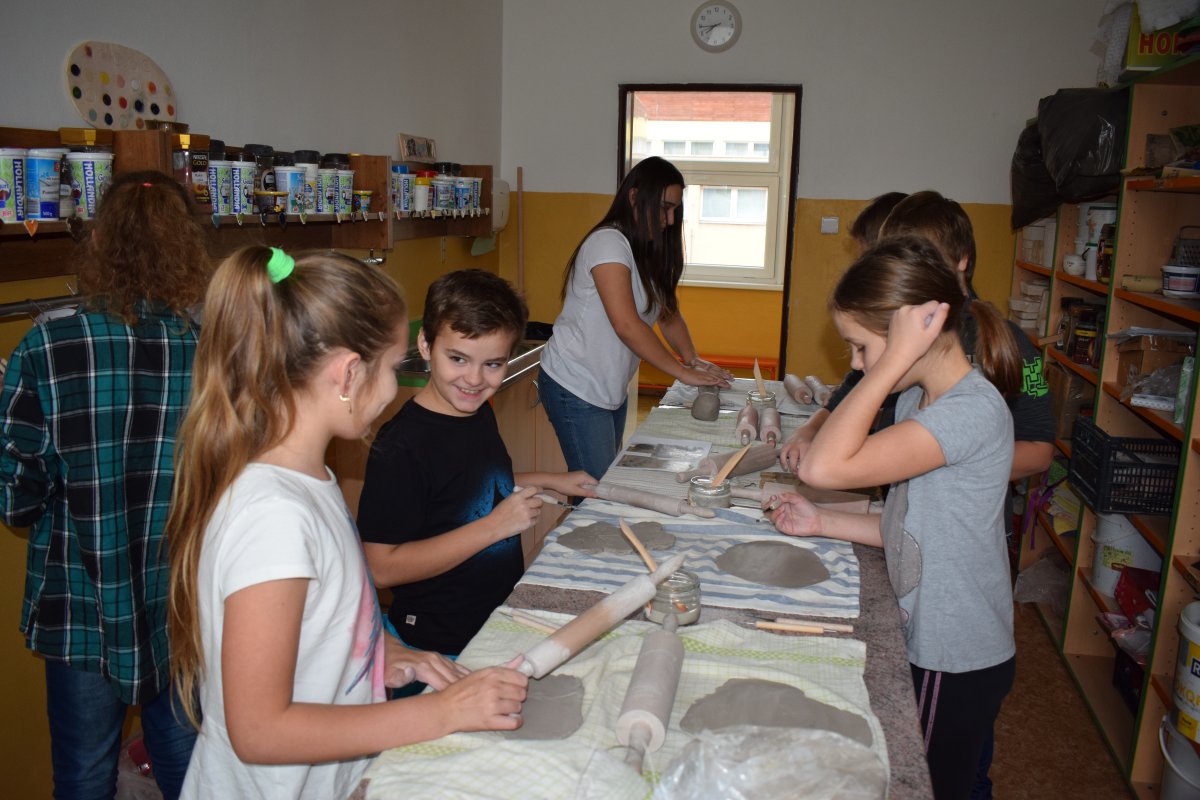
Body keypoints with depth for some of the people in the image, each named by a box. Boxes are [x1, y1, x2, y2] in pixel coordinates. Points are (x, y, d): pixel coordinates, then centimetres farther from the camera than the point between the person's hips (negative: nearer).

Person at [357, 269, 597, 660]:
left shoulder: (479, 411, 2)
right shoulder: (400, 445, -24)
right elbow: (382, 568, -25)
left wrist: (549, 480, 11)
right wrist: (494, 526, -26)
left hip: (504, 610, 8)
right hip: (445, 646, -8)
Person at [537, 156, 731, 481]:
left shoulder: (649, 251, 10)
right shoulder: (609, 243, -18)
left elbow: (668, 312, 10)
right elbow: (626, 325, -27)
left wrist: (692, 357, -8)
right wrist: (684, 372, -23)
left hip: (611, 390, 9)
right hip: (575, 389, -9)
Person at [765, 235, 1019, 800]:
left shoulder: (973, 412, -27)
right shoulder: (917, 400, 3)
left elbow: (824, 467, -37)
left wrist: (897, 357, -33)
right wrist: (822, 524, -2)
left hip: (955, 667, -8)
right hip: (922, 643, 8)